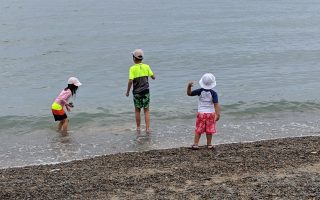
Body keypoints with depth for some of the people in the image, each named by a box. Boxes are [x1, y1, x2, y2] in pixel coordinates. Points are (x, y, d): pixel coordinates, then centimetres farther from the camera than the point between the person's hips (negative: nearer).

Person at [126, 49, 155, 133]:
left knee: (137, 110, 14)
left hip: (136, 92, -2)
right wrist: (153, 77, 24)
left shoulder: (132, 68, -10)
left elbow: (130, 81, -15)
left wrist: (127, 91, -4)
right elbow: (153, 77, 1)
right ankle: (147, 128, 1)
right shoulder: (146, 66, -2)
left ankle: (138, 127, 22)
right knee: (146, 110, 7)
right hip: (146, 91, 2)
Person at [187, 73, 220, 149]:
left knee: (198, 130, 7)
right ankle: (209, 144, 14)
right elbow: (216, 104, -15)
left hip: (201, 113, 1)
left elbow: (189, 93, -1)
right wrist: (218, 114, -15)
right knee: (209, 130, 9)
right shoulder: (213, 93, -9)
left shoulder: (200, 91, -7)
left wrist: (189, 86, -9)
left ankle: (195, 144, 4)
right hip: (210, 113, -1)